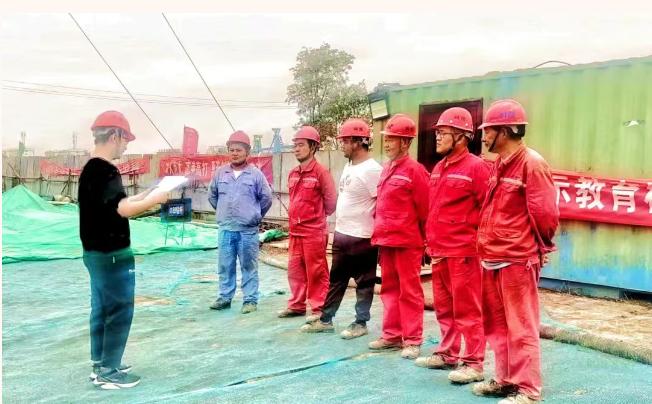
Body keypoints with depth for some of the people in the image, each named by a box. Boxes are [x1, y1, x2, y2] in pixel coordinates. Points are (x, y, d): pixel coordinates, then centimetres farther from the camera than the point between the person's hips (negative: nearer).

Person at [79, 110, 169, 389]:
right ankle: (109, 372, 7)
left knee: (102, 309, 17)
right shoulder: (105, 170, -20)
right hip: (112, 254, -10)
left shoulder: (91, 169, 11)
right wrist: (156, 199, -19)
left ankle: (100, 364, 27)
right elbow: (123, 209, -30)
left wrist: (145, 195, 11)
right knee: (120, 311, -1)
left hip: (95, 252, 10)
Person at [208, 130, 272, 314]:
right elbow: (212, 195, 19)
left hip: (248, 230, -3)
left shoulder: (255, 174, -3)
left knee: (249, 267, 2)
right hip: (225, 229, 3)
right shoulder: (220, 173, 5)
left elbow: (266, 198, 6)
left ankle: (250, 300, 10)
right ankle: (224, 297, 21)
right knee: (225, 266, 10)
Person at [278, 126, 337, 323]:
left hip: (314, 231, -7)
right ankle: (296, 305, 27)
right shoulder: (293, 173, 10)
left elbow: (331, 200, -7)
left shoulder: (320, 172, -11)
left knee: (316, 271, 1)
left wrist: (318, 216, 5)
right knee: (294, 269, 14)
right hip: (295, 230, 7)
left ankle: (318, 309, 12)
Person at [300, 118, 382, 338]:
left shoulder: (372, 170, -17)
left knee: (364, 283, 7)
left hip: (361, 237, -9)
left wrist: (377, 235, -15)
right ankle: (325, 320, 27)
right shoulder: (348, 166, 11)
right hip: (341, 235, 9)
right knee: (336, 280, 17)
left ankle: (360, 323, 19)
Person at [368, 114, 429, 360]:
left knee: (409, 291, 1)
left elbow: (425, 209, -9)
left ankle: (412, 341, 9)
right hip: (386, 241, 8)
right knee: (389, 289, 14)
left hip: (407, 242, -8)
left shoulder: (414, 170, -11)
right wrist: (380, 235, 15)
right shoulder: (387, 169, 13)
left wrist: (426, 241, -5)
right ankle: (391, 335, 24)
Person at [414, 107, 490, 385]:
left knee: (467, 309, -2)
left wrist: (472, 233, -11)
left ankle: (473, 363, 7)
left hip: (464, 251, -8)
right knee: (444, 307, 16)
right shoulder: (438, 168, 15)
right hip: (439, 251, 8)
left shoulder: (476, 167, -9)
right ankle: (448, 353, 29)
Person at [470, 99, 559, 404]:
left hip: (517, 261, -9)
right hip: (492, 259, 9)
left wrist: (541, 246, 0)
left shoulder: (532, 163, -12)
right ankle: (505, 379, 30)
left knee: (521, 327, 0)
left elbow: (545, 214, -13)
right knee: (498, 325, 17)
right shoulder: (499, 165, 14)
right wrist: (488, 246, 14)